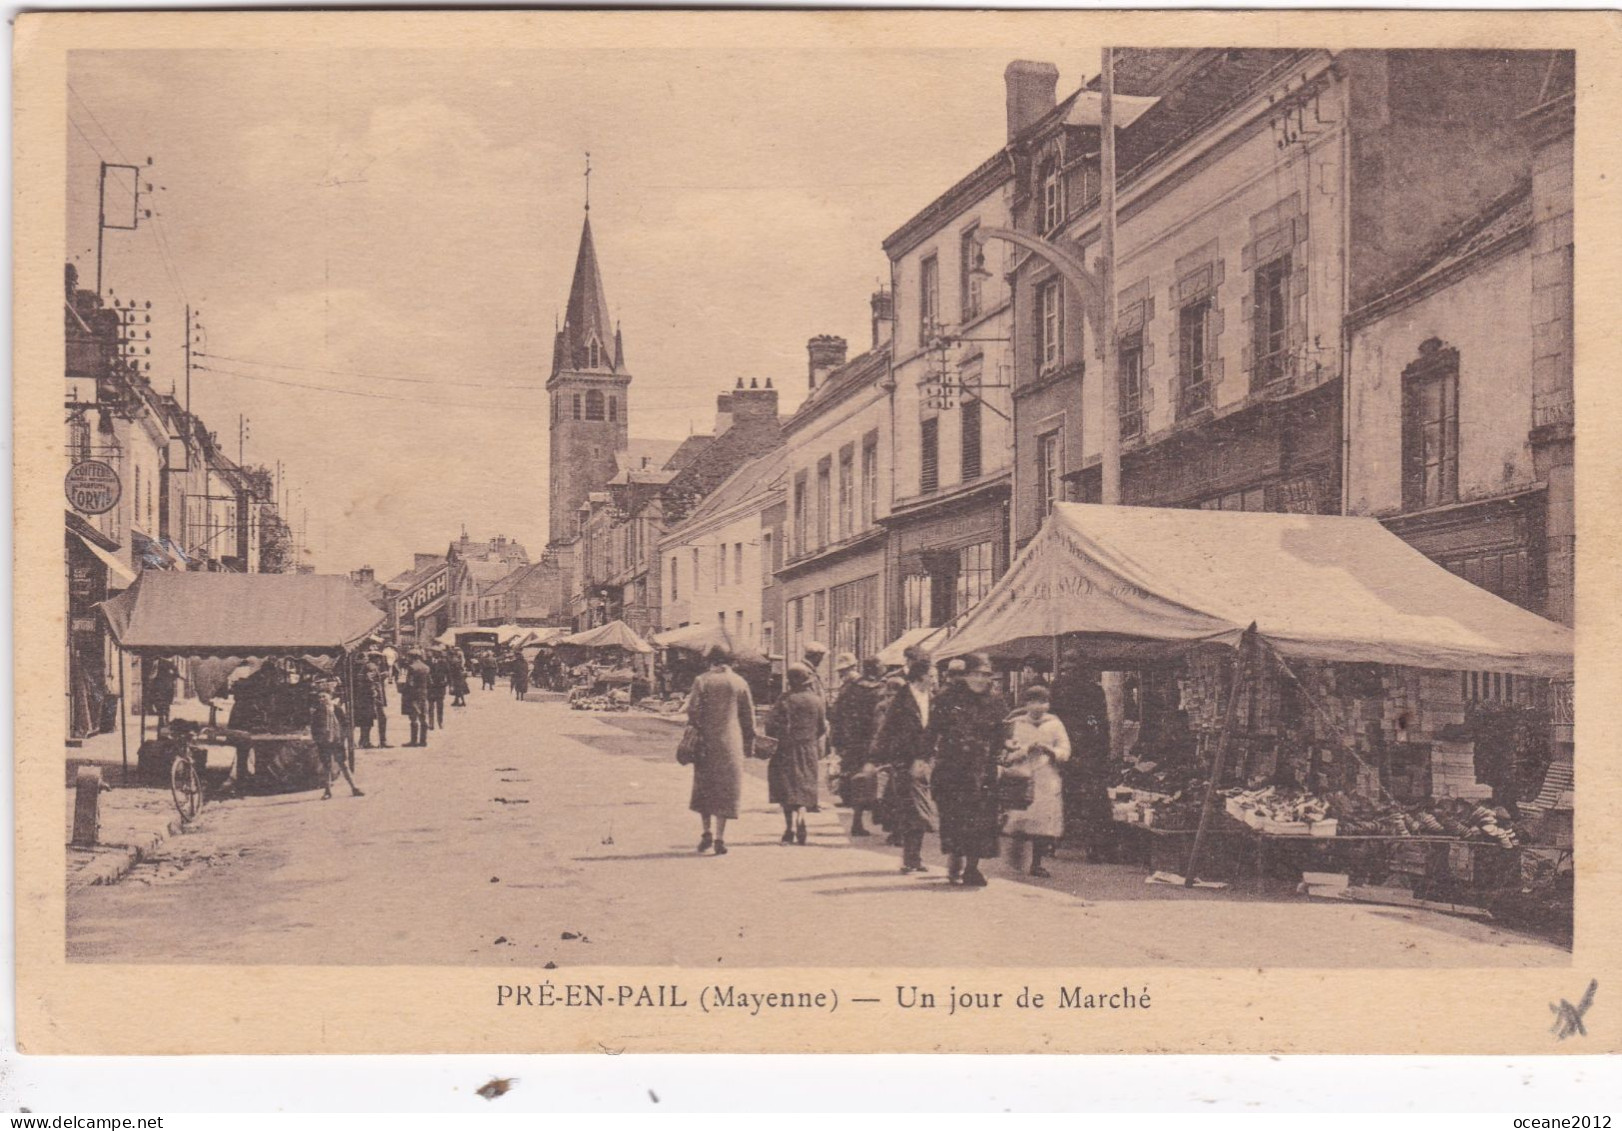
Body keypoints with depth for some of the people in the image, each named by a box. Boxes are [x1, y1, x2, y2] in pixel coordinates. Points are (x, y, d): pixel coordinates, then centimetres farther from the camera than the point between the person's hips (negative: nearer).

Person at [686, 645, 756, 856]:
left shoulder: (702, 681, -1)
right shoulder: (739, 683, 4)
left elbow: (693, 710, -6)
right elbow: (748, 715, 6)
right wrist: (748, 743, 13)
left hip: (706, 741, 0)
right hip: (731, 742, 0)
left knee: (704, 786, 15)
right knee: (726, 789, 3)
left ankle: (707, 833, 13)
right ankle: (719, 838, -1)